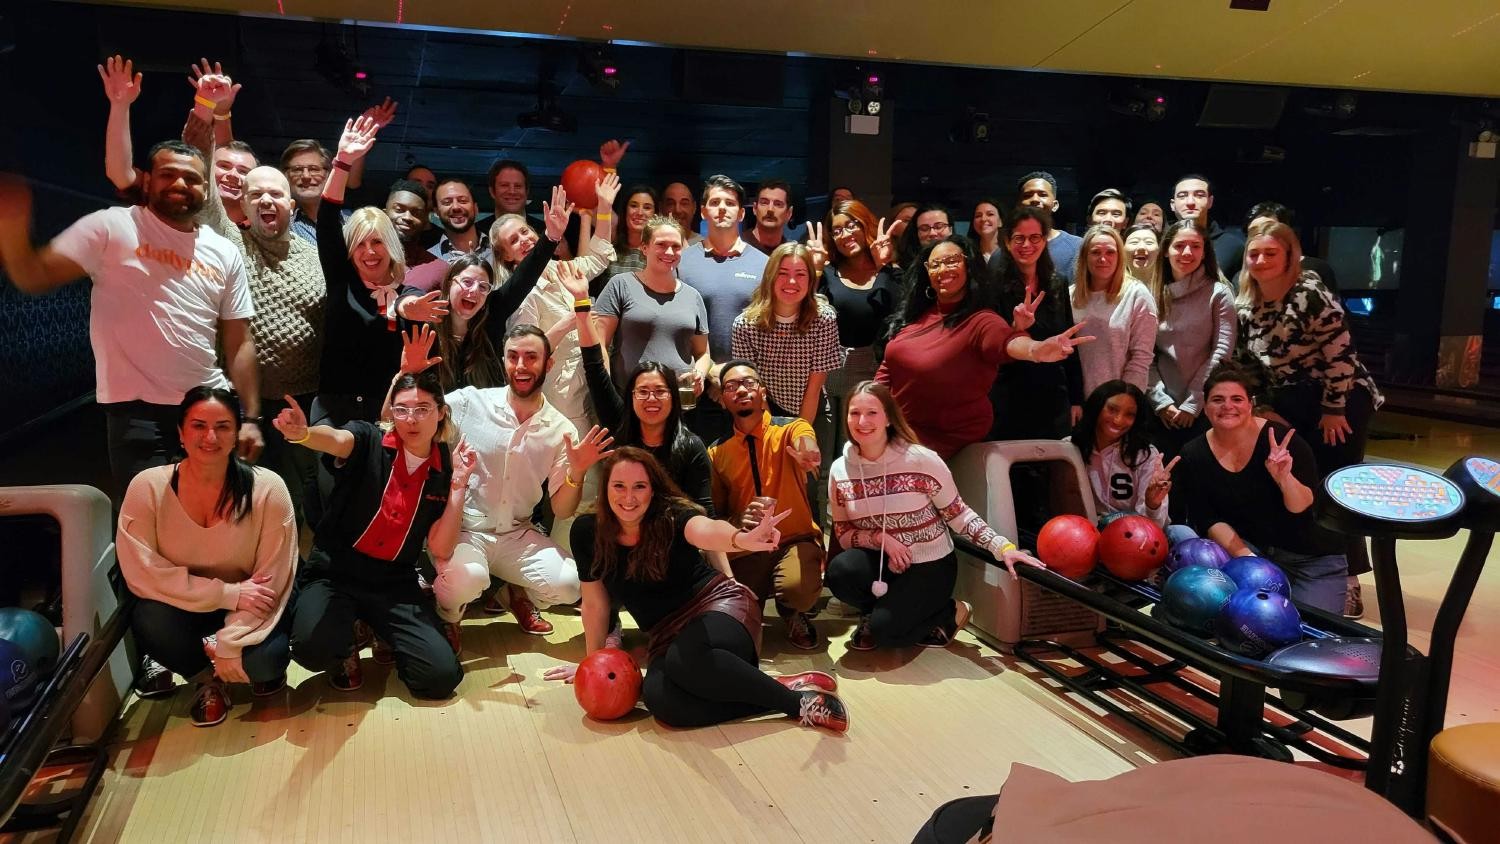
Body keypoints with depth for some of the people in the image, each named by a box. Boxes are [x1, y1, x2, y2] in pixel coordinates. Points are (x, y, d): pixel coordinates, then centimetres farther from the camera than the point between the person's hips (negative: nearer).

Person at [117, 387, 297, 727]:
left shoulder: (267, 489, -17)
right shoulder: (148, 487, -14)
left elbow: (272, 580, -14)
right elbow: (141, 572, -17)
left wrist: (230, 643, -20)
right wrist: (229, 593, -25)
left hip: (246, 611, -1)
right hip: (181, 608, 1)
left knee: (265, 660, -30)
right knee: (150, 620, -32)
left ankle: (263, 669, 11)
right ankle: (206, 679, 1)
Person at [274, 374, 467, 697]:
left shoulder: (446, 473, 3)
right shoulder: (369, 442, -5)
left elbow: (441, 549, -3)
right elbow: (336, 440, -31)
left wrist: (459, 485, -10)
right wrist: (302, 434, -55)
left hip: (395, 582, 3)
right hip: (334, 572, -2)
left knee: (442, 676, -17)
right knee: (313, 648, -35)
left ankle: (386, 637, 18)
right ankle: (345, 649, 6)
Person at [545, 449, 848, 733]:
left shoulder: (672, 516, -14)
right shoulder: (587, 532, -4)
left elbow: (706, 529, -39)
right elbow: (595, 602, 9)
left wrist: (741, 539, -60)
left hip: (719, 606, -4)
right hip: (668, 634, 4)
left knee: (686, 660, -39)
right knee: (660, 699, -31)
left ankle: (798, 699, -23)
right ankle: (786, 692, -20)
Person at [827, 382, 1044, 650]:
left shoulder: (922, 460, -17)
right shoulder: (840, 471, -6)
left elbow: (958, 515, -9)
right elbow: (843, 534, 1)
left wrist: (1003, 547, -20)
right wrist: (879, 538, -19)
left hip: (930, 566, -3)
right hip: (882, 562, 3)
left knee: (885, 630, -23)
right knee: (840, 570, -29)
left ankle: (949, 614, 8)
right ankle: (876, 612, 5)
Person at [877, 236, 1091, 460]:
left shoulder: (980, 322, -17)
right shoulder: (917, 315, 1)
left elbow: (1009, 341, -41)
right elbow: (888, 369, 12)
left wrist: (1035, 349, -64)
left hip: (947, 439, -6)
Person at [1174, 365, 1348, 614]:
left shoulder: (1282, 439, -17)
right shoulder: (1194, 455, -7)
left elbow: (1304, 509, -19)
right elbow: (1208, 521, -8)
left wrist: (1284, 478, -39)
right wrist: (1244, 556, -24)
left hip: (1312, 556, -2)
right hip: (1246, 545, 2)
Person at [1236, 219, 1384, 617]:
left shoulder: (1310, 293, -18)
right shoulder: (1245, 305, 2)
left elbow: (1339, 352, -19)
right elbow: (1250, 364, 10)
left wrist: (1333, 409, -18)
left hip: (1340, 404, -7)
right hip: (1291, 409, 7)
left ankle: (1347, 582, 10)